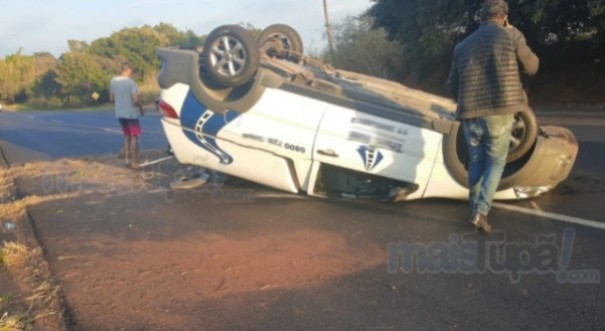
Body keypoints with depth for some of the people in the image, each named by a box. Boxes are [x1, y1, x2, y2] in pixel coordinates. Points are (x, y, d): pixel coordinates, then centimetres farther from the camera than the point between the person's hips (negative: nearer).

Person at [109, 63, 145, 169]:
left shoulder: (113, 81, 3)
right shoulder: (130, 82, -16)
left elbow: (111, 98, 9)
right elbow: (136, 100, -19)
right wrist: (141, 109, -2)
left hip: (119, 113, 6)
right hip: (131, 113, -6)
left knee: (127, 136, 18)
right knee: (134, 136, 3)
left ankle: (127, 159, 18)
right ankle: (134, 162, 2)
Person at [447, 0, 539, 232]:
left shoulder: (463, 45, 11)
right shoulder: (511, 35, 1)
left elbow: (452, 85, 13)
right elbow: (532, 67, 13)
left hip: (470, 114, 3)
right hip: (500, 112, -3)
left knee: (476, 162, 17)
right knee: (495, 162, 7)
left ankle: (475, 208, 21)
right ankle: (481, 211, -3)